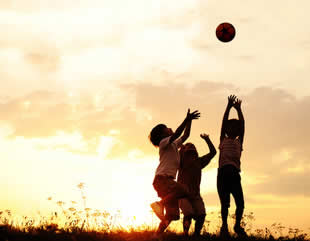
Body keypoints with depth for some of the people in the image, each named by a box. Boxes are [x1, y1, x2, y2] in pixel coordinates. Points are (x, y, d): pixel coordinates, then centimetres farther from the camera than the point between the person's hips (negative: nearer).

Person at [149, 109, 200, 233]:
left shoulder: (174, 144, 26)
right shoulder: (164, 142, 2)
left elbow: (185, 135, 32)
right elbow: (176, 134, -14)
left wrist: (189, 120, 25)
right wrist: (187, 119, -15)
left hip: (169, 180, 8)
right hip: (161, 178, -8)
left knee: (172, 214, 1)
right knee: (182, 191, -33)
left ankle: (158, 233, 0)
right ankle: (159, 204, -26)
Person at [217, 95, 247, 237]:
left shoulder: (239, 141, 20)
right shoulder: (223, 140, 16)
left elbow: (242, 124, 14)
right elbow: (224, 122, 8)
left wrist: (238, 109, 13)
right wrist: (229, 107, 5)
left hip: (235, 173, 2)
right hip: (223, 172, -2)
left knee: (240, 203, -5)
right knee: (225, 203, -1)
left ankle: (237, 225, 17)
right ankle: (224, 226, 16)